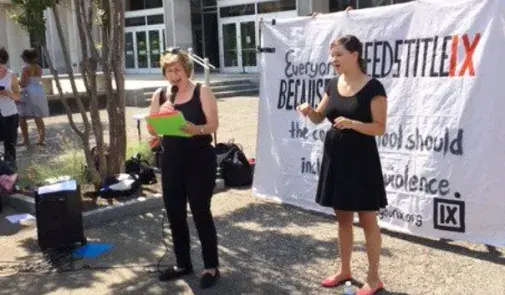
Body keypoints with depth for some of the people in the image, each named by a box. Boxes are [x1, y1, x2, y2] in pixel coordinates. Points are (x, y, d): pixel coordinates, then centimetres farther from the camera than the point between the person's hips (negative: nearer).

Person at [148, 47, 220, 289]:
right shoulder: (159, 95, 7)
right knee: (174, 214, 10)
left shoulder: (202, 91, -4)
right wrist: (160, 114, -14)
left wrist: (196, 129, -30)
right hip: (171, 160, 5)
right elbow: (152, 130, 5)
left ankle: (211, 266, 11)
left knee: (201, 212, -2)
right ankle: (183, 263, 26)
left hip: (199, 159, -5)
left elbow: (213, 125, -11)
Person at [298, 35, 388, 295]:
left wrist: (352, 123, -27)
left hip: (361, 158, -6)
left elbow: (380, 128, -13)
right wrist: (309, 111, -7)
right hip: (335, 156, 6)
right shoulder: (333, 84, 7)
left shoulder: (373, 88, -12)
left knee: (367, 219, 3)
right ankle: (344, 270, 30)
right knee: (342, 217, 16)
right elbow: (319, 118, 14)